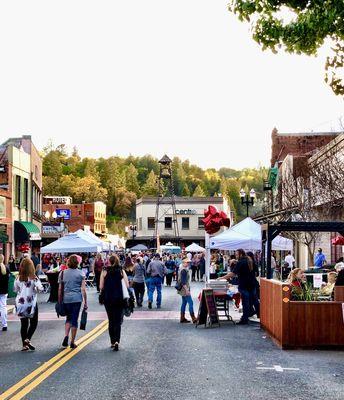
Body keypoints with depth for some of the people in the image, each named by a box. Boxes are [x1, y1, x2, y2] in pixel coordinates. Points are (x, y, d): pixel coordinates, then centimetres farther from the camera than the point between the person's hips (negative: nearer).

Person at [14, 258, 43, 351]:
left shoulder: (18, 278, -3)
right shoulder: (33, 278, -13)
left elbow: (15, 289, 7)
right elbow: (40, 288, -16)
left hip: (20, 303, 4)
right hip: (31, 303, -3)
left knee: (23, 324, 9)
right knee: (33, 323, 10)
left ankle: (24, 345, 9)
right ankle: (27, 339, -9)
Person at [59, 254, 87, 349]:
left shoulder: (63, 273, 3)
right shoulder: (80, 273, -3)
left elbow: (60, 289, 5)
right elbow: (83, 289, -4)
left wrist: (60, 301, 13)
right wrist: (85, 302, 2)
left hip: (66, 299, 2)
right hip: (77, 299, -2)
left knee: (68, 318, 19)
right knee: (74, 320, 5)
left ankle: (66, 336, -2)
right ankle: (72, 342, 9)